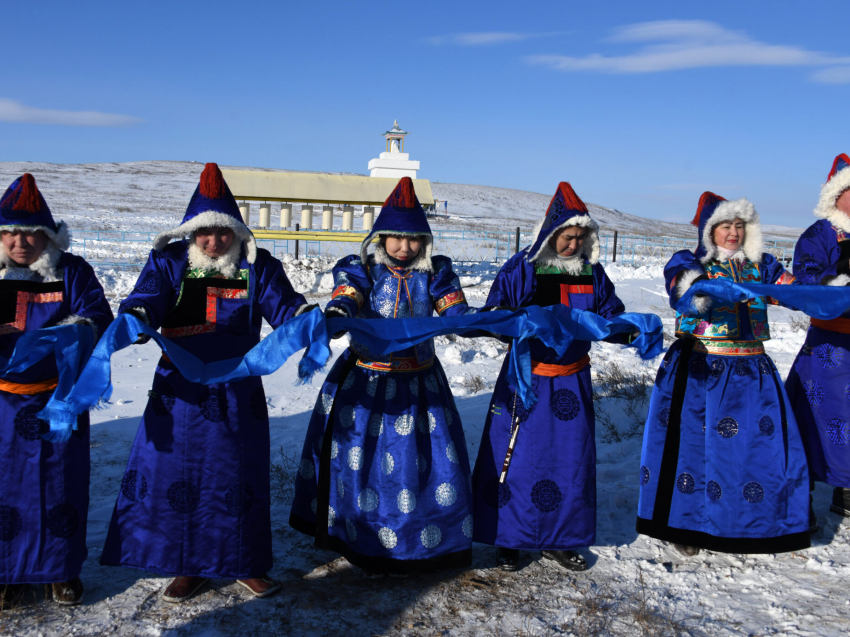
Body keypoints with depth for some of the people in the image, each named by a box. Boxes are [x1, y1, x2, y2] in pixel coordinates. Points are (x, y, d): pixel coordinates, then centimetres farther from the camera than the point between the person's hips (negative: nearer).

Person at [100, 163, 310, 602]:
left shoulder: (257, 266, -1)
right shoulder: (169, 262, 0)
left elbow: (283, 306, -8)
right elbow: (145, 299, -11)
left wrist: (309, 317, -29)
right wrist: (134, 319, -34)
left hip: (237, 390, 0)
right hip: (180, 390, 1)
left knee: (239, 475, 9)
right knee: (173, 471, 5)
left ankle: (245, 564, 26)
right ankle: (188, 567, 23)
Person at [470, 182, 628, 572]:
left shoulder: (592, 272, 4)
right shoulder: (522, 268, -7)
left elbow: (610, 313, 13)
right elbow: (493, 315, -6)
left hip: (572, 378, 4)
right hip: (527, 377, -4)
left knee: (570, 458, 10)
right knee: (517, 457, 1)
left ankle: (558, 541, 26)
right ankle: (507, 539, 18)